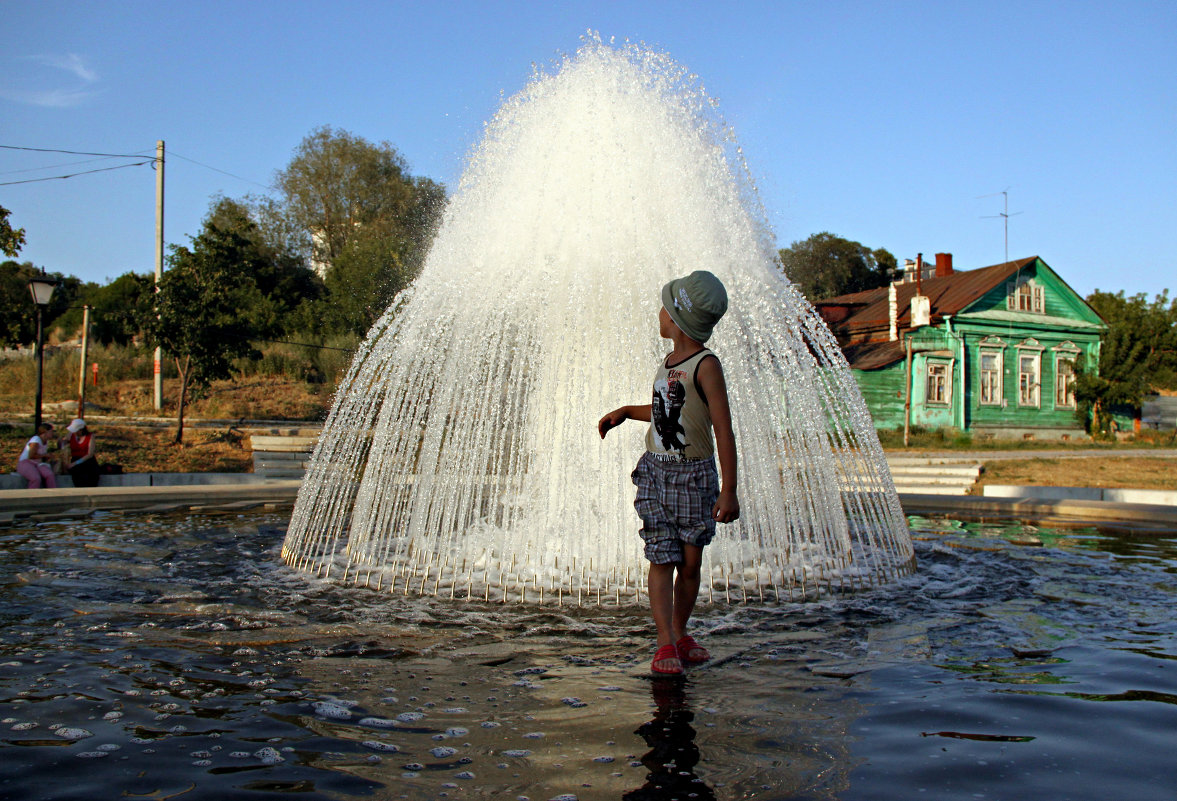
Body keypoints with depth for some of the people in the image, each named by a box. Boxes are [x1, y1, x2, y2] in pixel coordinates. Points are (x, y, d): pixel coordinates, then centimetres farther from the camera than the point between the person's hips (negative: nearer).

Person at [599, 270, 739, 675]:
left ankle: (680, 635, 21)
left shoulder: (706, 365, -13)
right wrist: (625, 412, 25)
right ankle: (666, 644, -2)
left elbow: (723, 430, -16)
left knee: (690, 562, 3)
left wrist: (729, 490, -19)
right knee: (662, 559, -4)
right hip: (655, 470, 5)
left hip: (694, 474, -5)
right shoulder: (668, 362, 9)